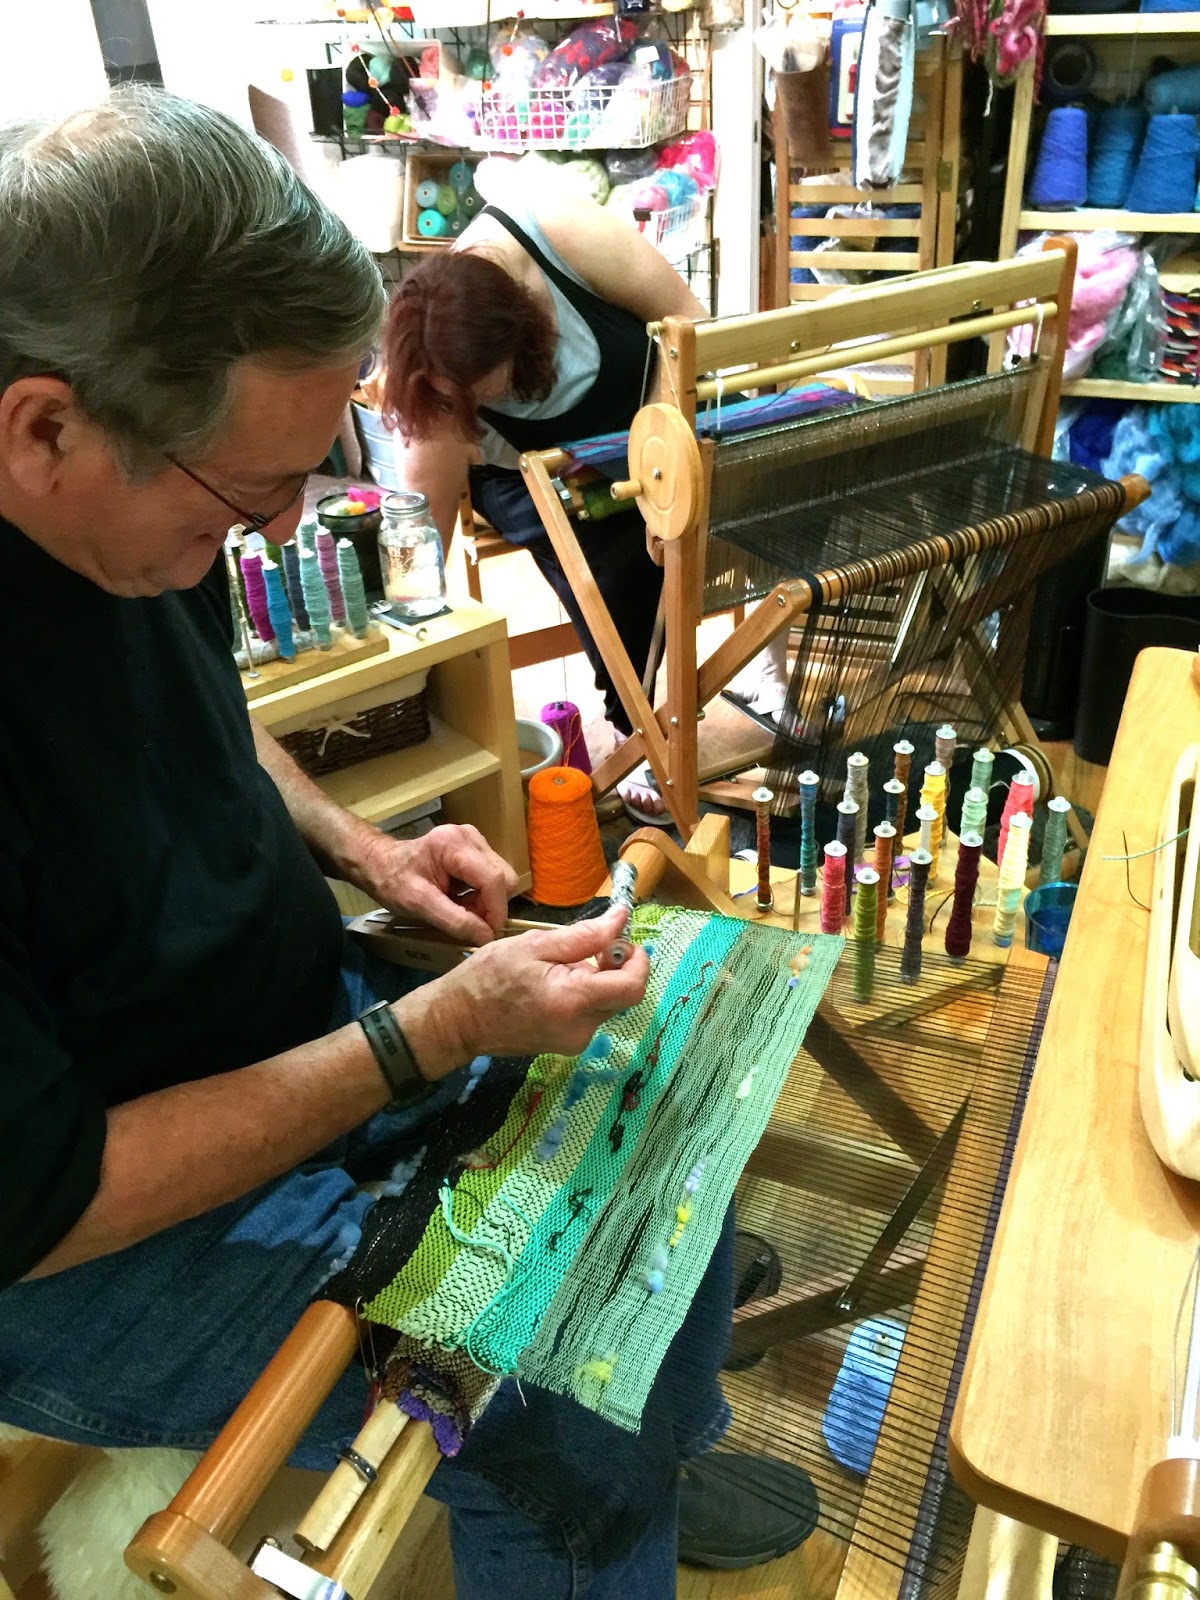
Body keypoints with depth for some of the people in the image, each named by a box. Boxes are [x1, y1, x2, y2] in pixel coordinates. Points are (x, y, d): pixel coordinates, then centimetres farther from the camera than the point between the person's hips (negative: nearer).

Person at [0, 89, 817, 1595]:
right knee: (569, 1443, -15)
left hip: (305, 1021, 7)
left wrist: (355, 845, -5)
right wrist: (431, 1035, -26)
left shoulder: (127, 507, -10)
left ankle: (671, 1470, 36)